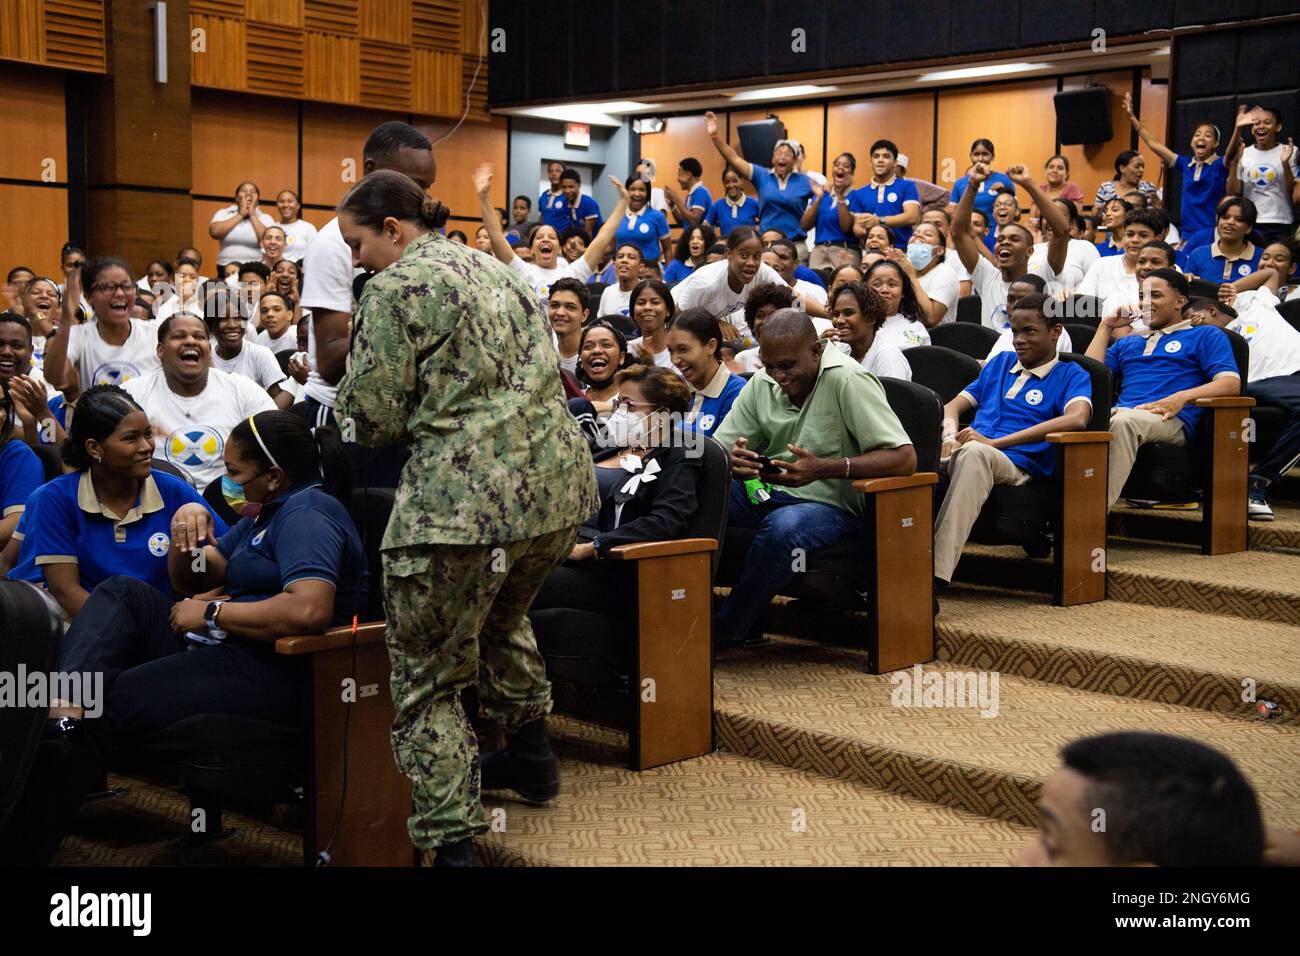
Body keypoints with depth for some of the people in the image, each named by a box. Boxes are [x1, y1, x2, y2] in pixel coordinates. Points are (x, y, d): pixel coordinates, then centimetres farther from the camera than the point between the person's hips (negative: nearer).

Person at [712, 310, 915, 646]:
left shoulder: (847, 381, -14)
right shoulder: (762, 384, 5)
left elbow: (904, 458, -22)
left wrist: (825, 468, -33)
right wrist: (731, 461, -23)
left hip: (832, 505, -6)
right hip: (768, 494, 6)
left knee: (784, 527, -38)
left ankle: (726, 630, -17)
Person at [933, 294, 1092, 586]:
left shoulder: (1071, 375, 12)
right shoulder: (1000, 362, 29)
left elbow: (1076, 419, -10)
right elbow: (953, 406, 29)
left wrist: (994, 442, -15)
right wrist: (951, 437, 1)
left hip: (1017, 465, -5)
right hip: (966, 452, 5)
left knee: (973, 452, -41)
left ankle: (938, 571, -50)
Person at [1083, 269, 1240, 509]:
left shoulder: (1205, 336, 22)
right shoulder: (1127, 343, 37)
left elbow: (1231, 384, 5)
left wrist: (1182, 397, -13)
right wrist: (1106, 326, 26)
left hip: (1171, 420, -4)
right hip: (1118, 412, 4)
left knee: (1123, 421, -42)